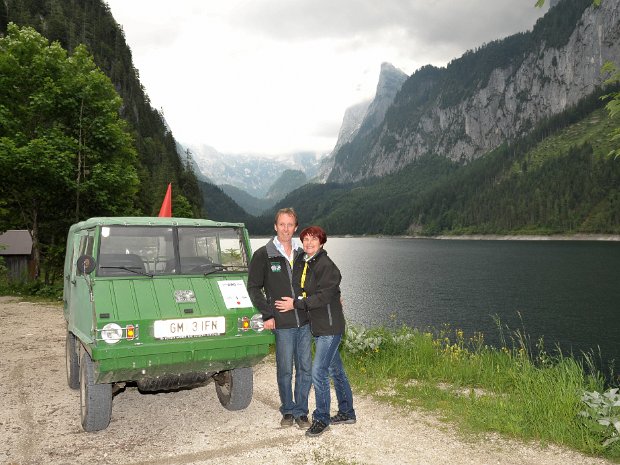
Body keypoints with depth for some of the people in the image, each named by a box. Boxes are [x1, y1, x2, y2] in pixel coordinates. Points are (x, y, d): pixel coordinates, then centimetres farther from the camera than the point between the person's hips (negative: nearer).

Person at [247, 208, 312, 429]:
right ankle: (287, 410, 25)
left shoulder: (301, 253, 10)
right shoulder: (263, 255, -2)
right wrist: (267, 315, -7)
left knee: (305, 369, 8)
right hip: (282, 324, -3)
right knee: (285, 370, 7)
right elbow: (253, 288, -1)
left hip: (305, 322, 4)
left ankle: (301, 411, 23)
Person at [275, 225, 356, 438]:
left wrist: (296, 304, -18)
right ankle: (347, 413, 30)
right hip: (318, 326, 8)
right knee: (336, 370, 17)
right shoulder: (301, 263, 8)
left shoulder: (327, 266, -17)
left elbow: (322, 297, -22)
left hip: (329, 327, -8)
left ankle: (321, 419, 8)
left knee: (318, 372, -7)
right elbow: (302, 291, 21)